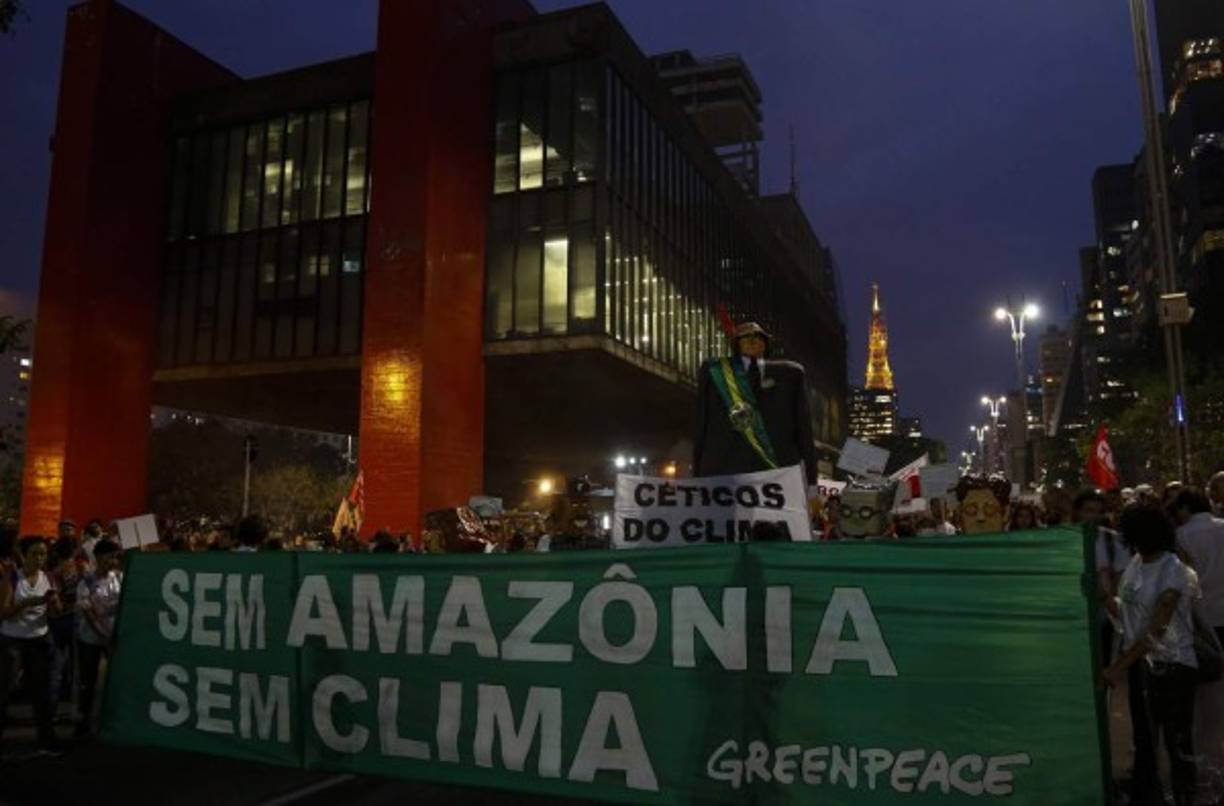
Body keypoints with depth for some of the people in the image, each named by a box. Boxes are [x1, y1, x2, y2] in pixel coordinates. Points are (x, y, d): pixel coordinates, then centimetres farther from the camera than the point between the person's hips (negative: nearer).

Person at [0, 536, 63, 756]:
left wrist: (54, 602, -20)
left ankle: (46, 739, 15)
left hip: (38, 640, 4)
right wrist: (28, 602, -28)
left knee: (41, 689, 8)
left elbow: (55, 613, 1)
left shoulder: (48, 578, 1)